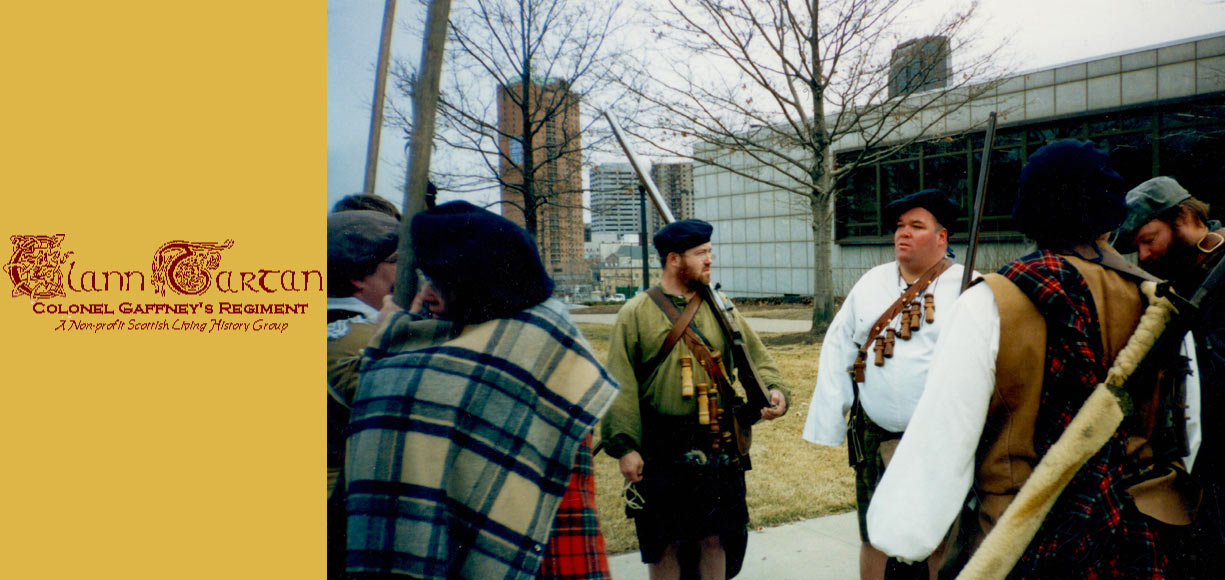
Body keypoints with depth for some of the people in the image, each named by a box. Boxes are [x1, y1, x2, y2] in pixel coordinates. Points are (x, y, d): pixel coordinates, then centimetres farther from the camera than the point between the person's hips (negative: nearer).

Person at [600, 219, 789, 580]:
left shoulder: (720, 309, 8)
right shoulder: (636, 314, -4)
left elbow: (757, 357, 12)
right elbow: (620, 386, -6)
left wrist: (774, 389, -8)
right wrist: (624, 447, -11)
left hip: (717, 448, 3)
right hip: (660, 451, -3)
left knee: (716, 537, 11)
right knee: (664, 543, 9)